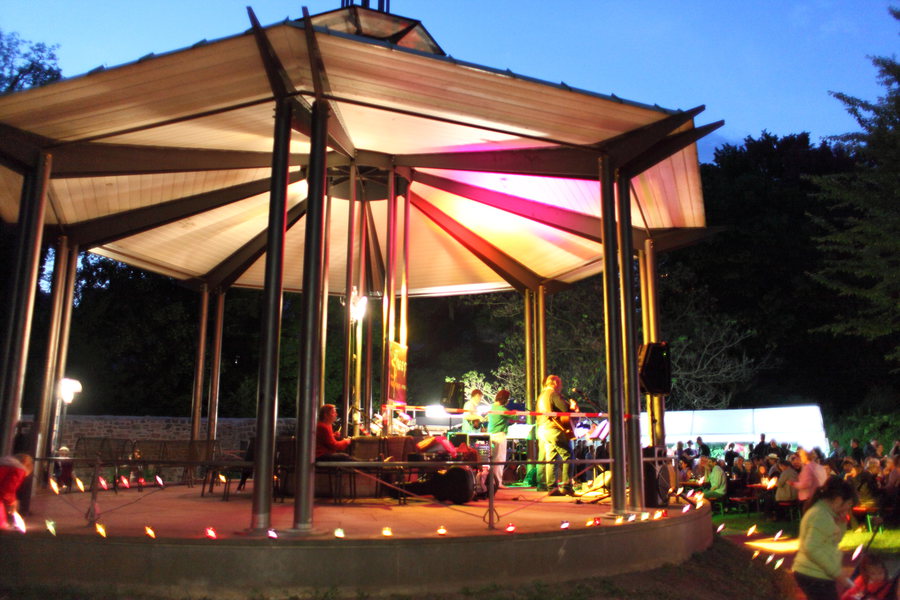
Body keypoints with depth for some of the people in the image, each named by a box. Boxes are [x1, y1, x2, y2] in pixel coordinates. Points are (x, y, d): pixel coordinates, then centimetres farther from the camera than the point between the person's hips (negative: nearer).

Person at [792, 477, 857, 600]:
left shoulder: (823, 512, 13)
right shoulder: (820, 515, -18)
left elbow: (834, 540, 22)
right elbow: (813, 549, -25)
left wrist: (842, 523, 7)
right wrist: (837, 573, -21)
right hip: (816, 577, -10)